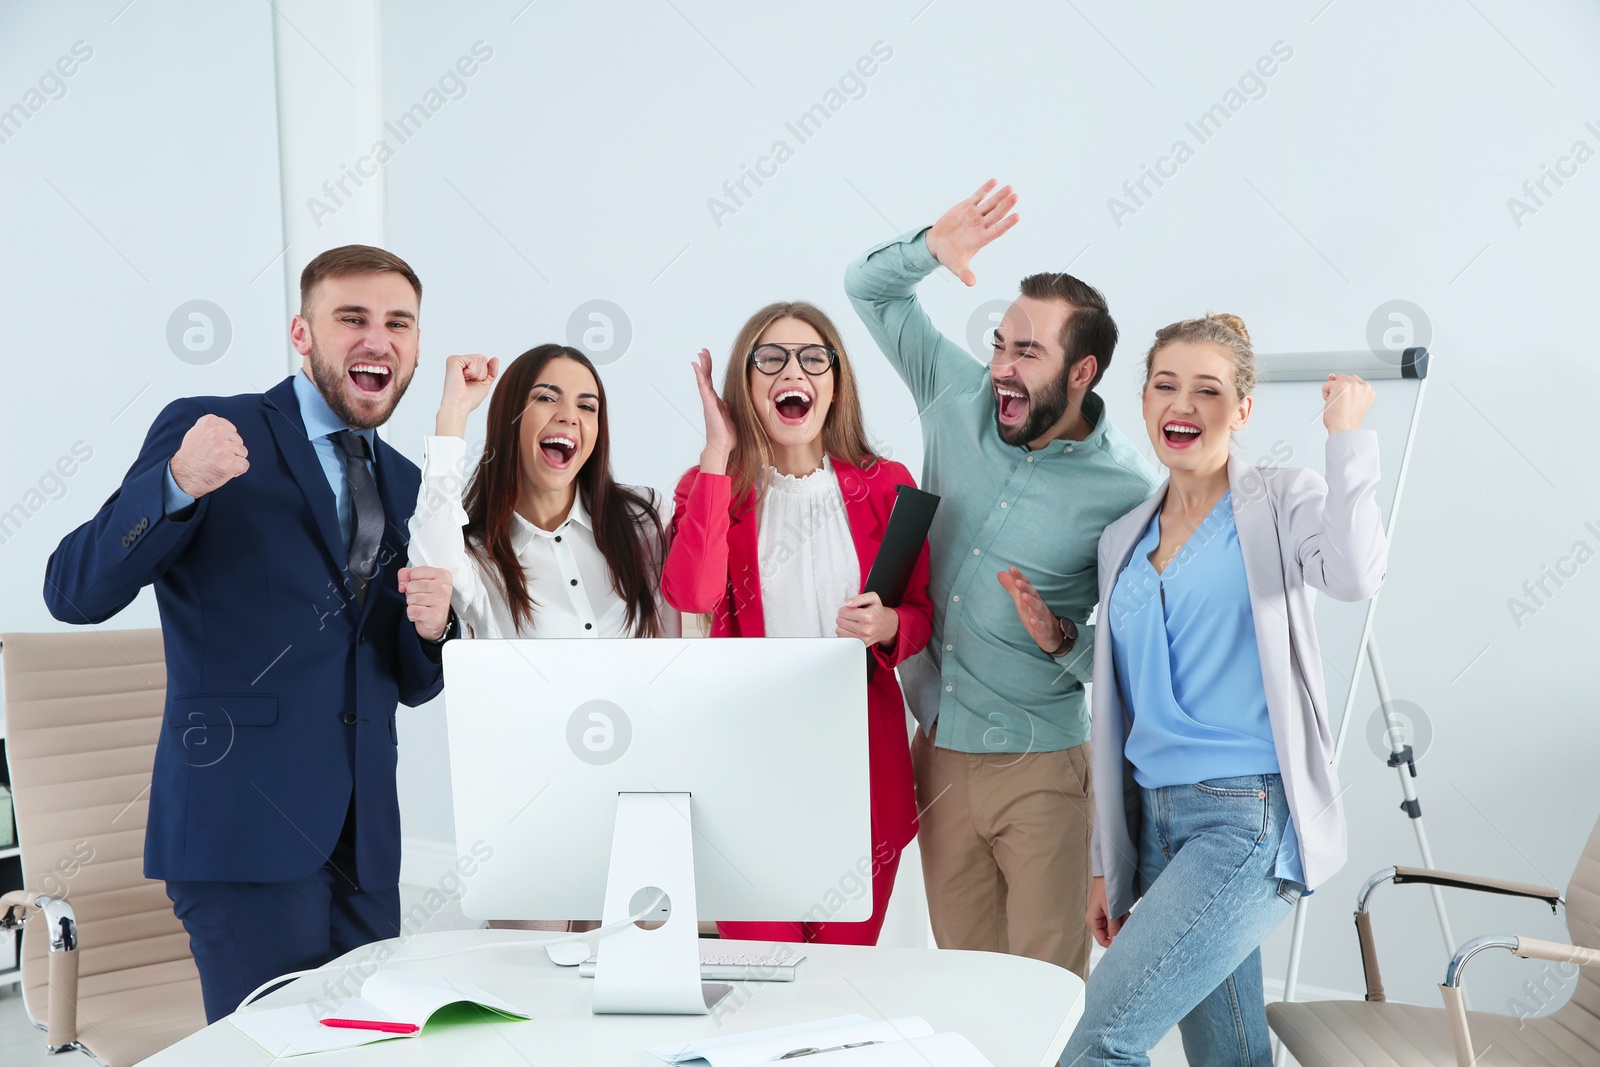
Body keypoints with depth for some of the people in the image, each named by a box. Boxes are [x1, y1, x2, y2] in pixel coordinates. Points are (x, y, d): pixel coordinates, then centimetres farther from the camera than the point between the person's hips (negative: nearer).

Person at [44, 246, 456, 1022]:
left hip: (363, 841, 6)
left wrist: (432, 627, -3)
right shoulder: (206, 430, -1)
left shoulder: (404, 483, 16)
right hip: (245, 828, -6)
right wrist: (177, 484, -26)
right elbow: (74, 593, -10)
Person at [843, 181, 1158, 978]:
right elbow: (868, 287, 8)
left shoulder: (1126, 493, -13)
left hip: (1040, 768, -4)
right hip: (938, 751, 5)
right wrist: (930, 248, -10)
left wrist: (1065, 639, -26)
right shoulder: (962, 399, -1)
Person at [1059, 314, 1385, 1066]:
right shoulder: (1123, 540, 15)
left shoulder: (1280, 504, 0)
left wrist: (1347, 436, -18)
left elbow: (1354, 574, -25)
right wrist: (1107, 864, 17)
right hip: (1155, 819, 6)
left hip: (1249, 817, -6)